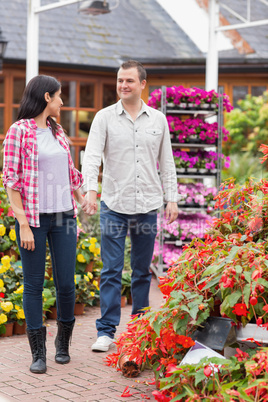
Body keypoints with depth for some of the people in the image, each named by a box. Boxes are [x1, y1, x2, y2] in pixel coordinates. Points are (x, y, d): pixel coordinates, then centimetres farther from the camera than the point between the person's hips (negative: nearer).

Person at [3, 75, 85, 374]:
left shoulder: (57, 132, 13)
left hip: (64, 216, 5)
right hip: (34, 217, -5)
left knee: (66, 283, 4)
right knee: (33, 285, 2)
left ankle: (63, 343, 25)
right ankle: (38, 353, 13)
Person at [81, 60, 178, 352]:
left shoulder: (158, 120, 8)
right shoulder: (104, 118, 1)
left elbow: (166, 162, 12)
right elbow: (91, 156, -10)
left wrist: (172, 199, 6)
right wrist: (90, 190, -25)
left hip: (147, 206, 2)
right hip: (114, 206, -2)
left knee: (142, 271, 11)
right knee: (111, 270, -3)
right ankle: (106, 331, 3)